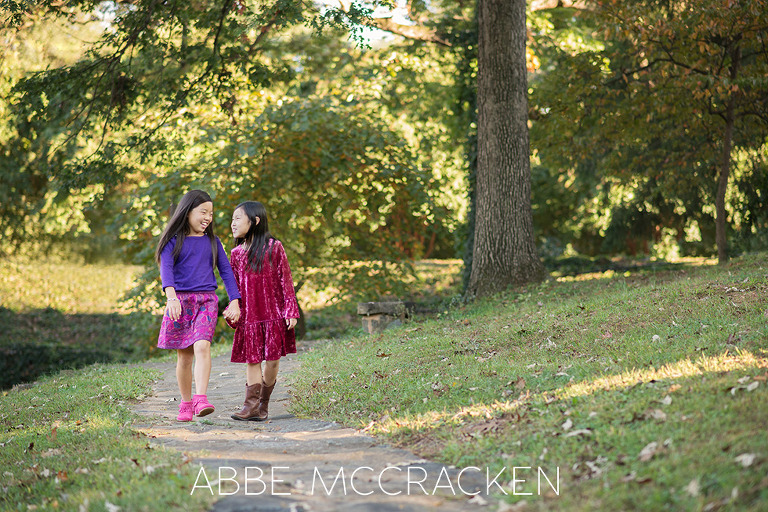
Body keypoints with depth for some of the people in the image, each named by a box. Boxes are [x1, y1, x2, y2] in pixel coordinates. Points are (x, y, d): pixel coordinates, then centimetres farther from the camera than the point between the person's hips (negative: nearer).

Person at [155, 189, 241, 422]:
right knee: (184, 356, 4)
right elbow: (166, 268, -12)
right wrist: (171, 296, -29)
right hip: (180, 300, -1)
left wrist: (234, 302, 1)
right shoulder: (174, 240, 2)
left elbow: (226, 270, 11)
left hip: (207, 300, 1)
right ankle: (185, 405, 15)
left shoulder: (212, 241, 11)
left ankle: (201, 400, -28)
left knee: (202, 346, -20)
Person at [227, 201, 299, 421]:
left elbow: (285, 281, -2)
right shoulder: (236, 254, 8)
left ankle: (263, 404, 14)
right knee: (252, 360, -1)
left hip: (273, 315, -3)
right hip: (249, 317, 3)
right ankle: (251, 406, -2)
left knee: (272, 360, 1)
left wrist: (291, 312, -6)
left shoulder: (274, 248, -2)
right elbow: (235, 287, 13)